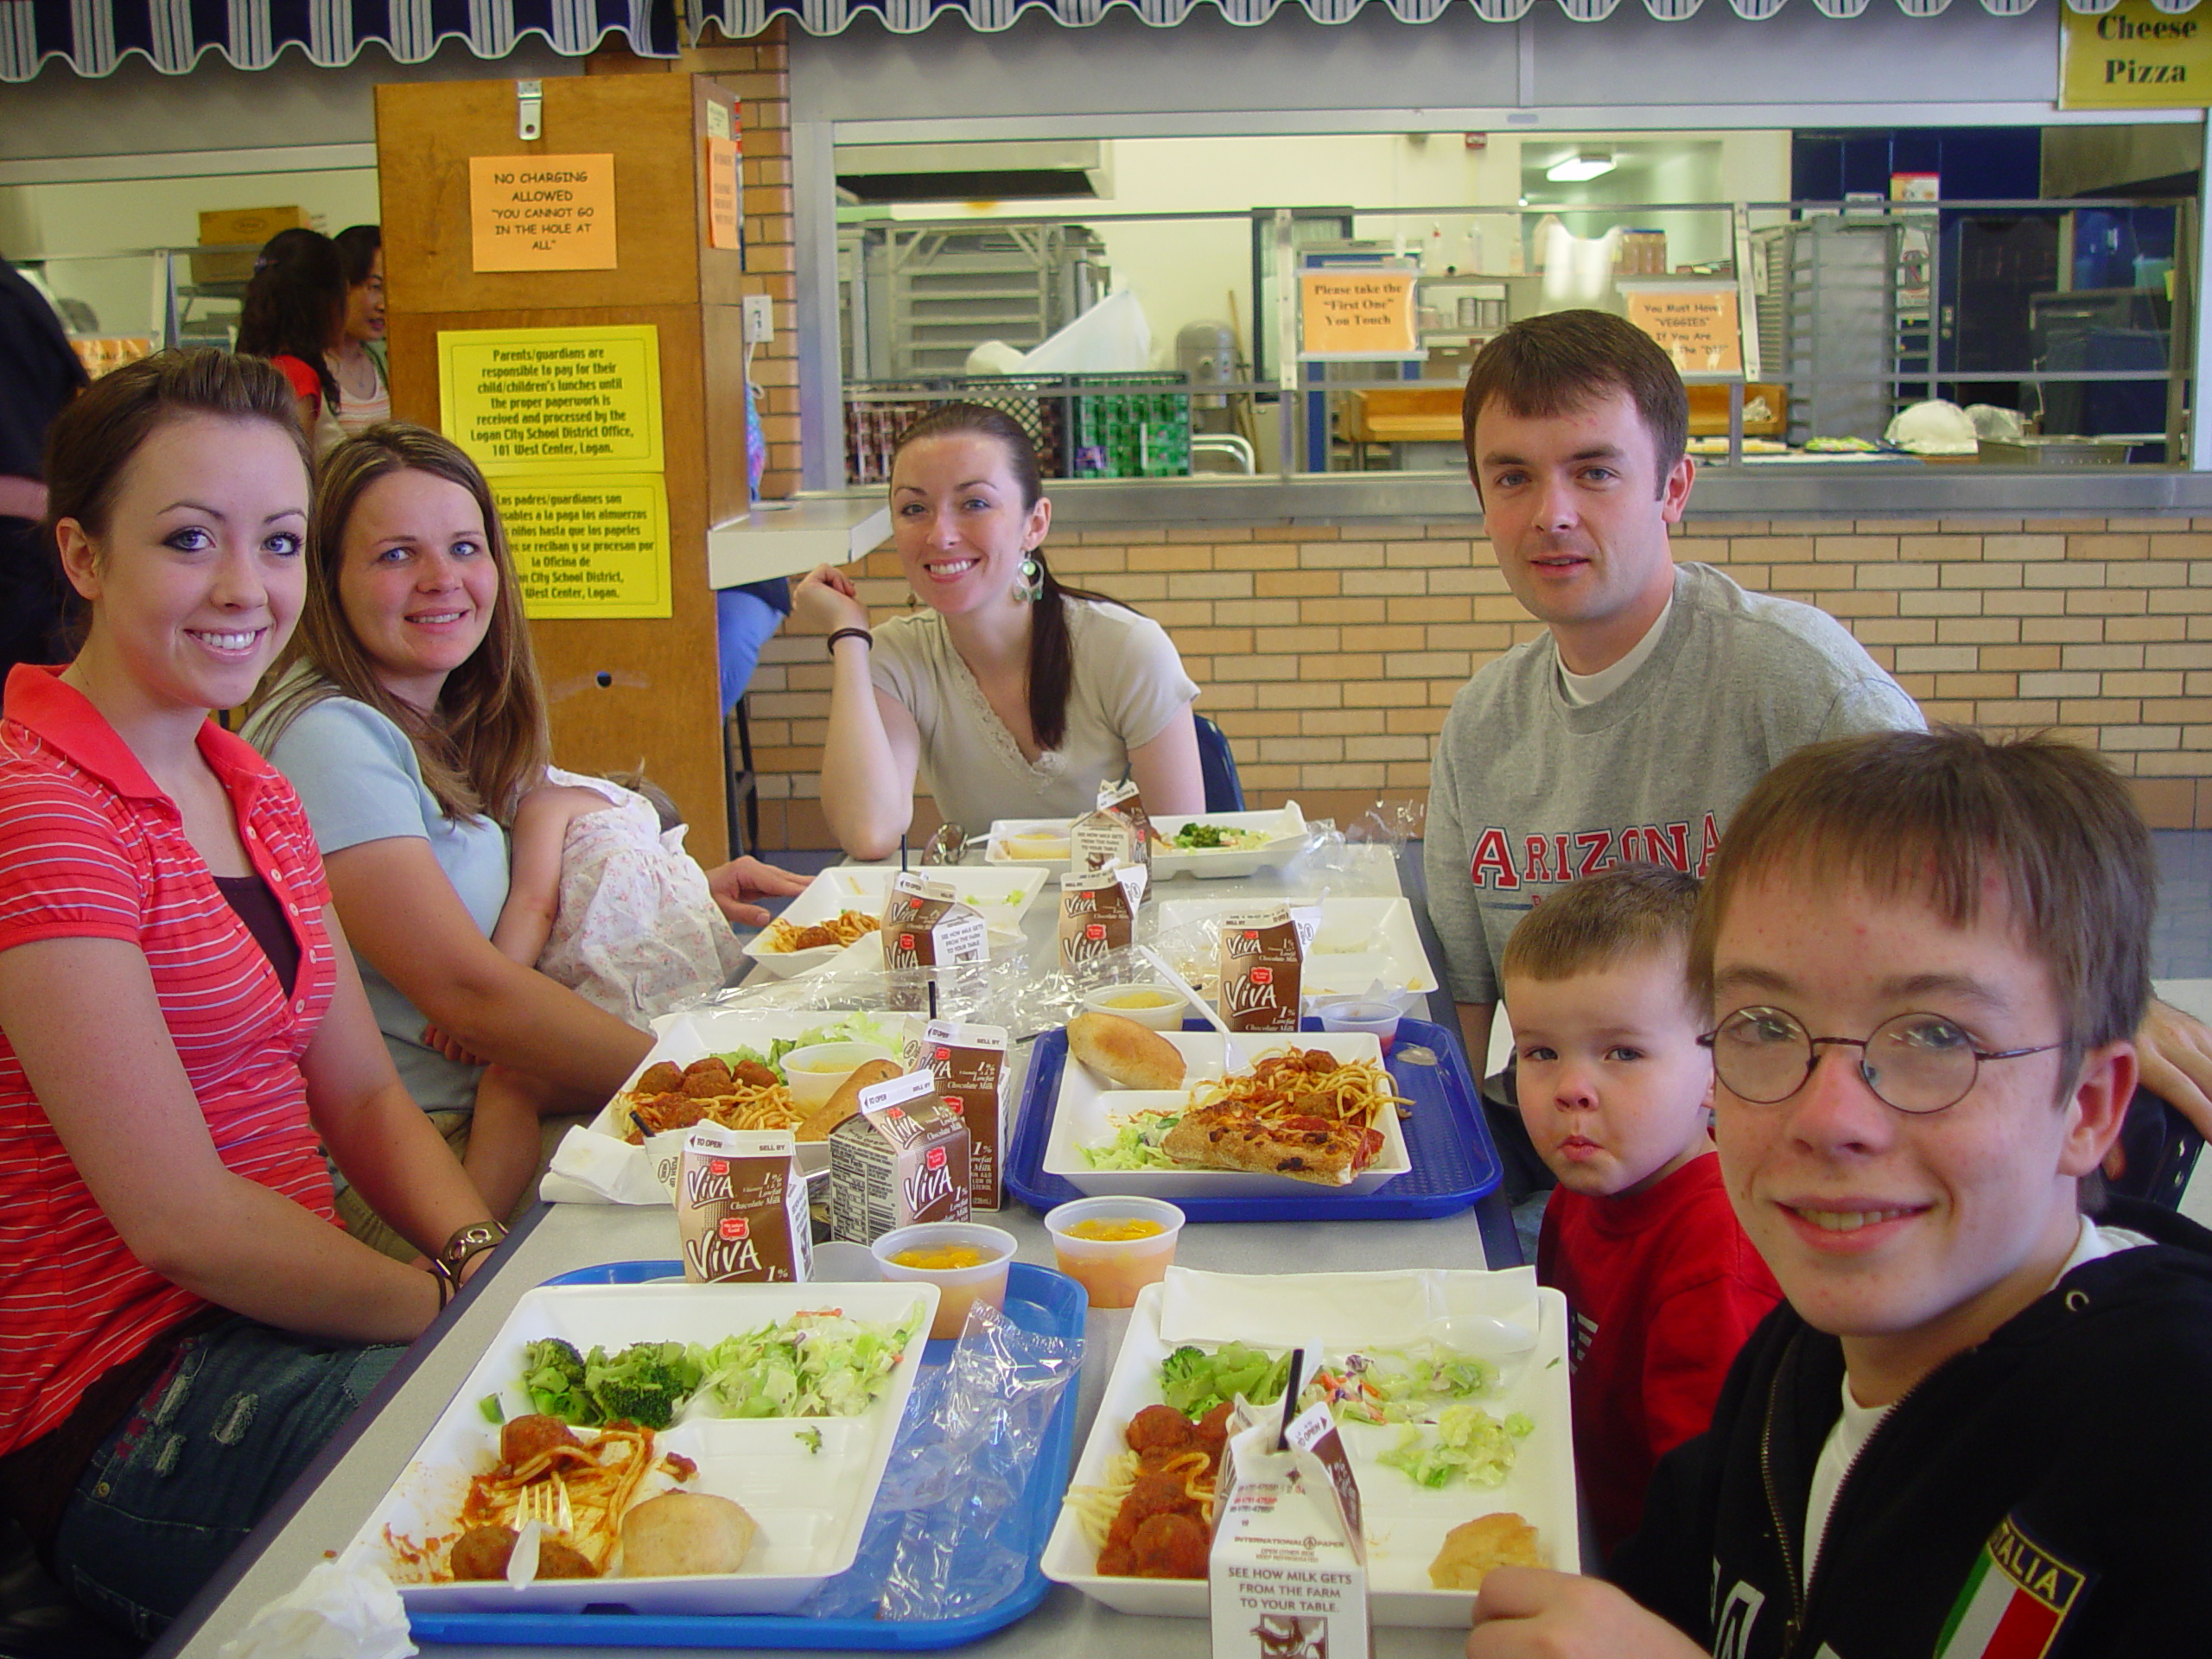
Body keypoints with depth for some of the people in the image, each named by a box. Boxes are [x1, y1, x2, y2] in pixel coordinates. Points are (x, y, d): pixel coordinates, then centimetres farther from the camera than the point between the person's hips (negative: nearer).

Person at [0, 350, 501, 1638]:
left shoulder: (253, 792, 13)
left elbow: (362, 1094, 10)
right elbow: (181, 1218, -19)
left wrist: (486, 1256, -8)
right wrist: (459, 1305, -12)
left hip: (273, 1325, 8)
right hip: (123, 1419, -8)